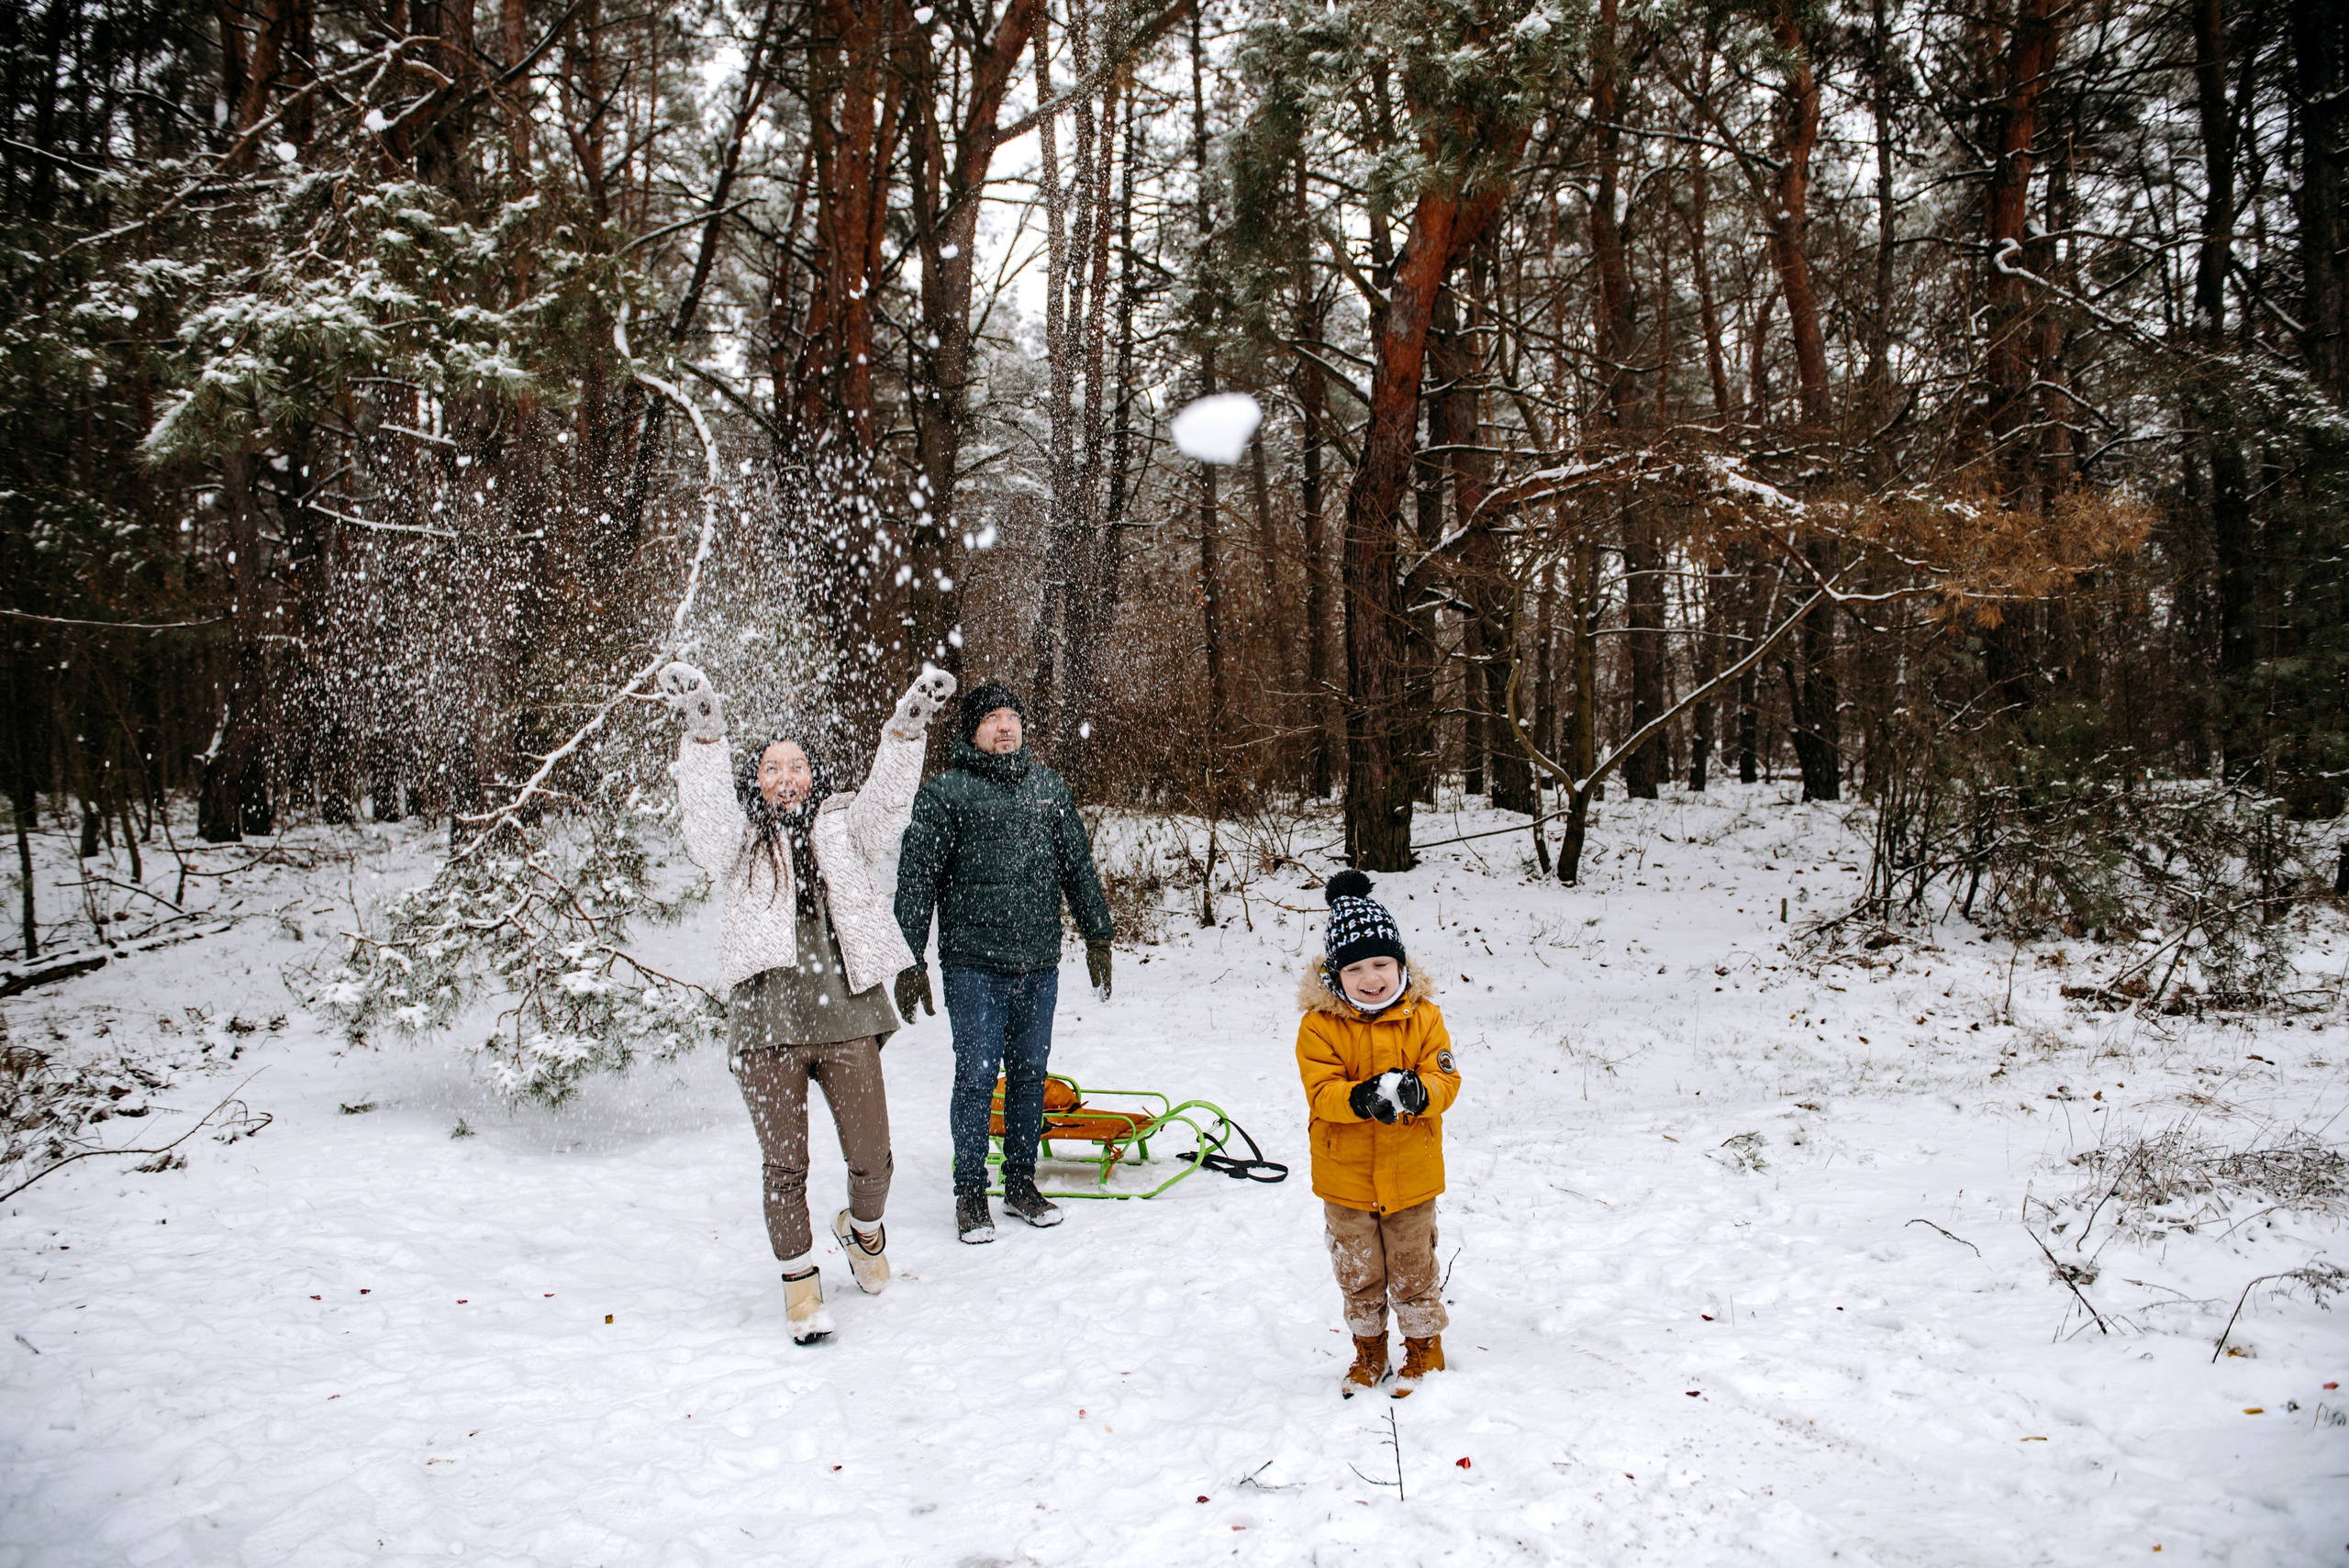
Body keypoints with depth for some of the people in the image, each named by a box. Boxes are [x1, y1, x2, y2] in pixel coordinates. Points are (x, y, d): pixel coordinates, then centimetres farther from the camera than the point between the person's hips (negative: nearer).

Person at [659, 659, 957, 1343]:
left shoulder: (843, 828, 14)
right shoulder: (738, 842, 10)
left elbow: (887, 798, -3)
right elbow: (706, 805, -9)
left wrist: (906, 729, -18)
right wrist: (704, 734, -25)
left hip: (847, 1017, 1)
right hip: (766, 1025, -1)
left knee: (871, 1158, 4)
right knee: (785, 1165, 5)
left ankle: (862, 1228, 37)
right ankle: (800, 1280, 24)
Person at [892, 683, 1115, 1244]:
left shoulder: (1049, 788, 11)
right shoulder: (944, 793, -2)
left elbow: (1078, 866, 17)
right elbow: (916, 881, -3)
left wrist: (1097, 937, 15)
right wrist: (908, 961, -6)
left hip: (1039, 965, 4)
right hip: (974, 965, -4)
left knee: (1030, 1074, 11)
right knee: (977, 1078, 0)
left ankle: (1021, 1182, 24)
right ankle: (971, 1194, 13)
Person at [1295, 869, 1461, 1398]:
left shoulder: (1423, 1017, -6)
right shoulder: (1320, 1026, -11)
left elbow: (1446, 1081, -11)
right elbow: (1321, 1091, -18)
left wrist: (1417, 1091, -34)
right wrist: (1361, 1098, -39)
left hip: (1411, 1177, 0)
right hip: (1345, 1179, 0)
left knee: (1413, 1272, 15)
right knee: (1359, 1276, 16)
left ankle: (1425, 1350, 36)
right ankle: (1368, 1353, 37)